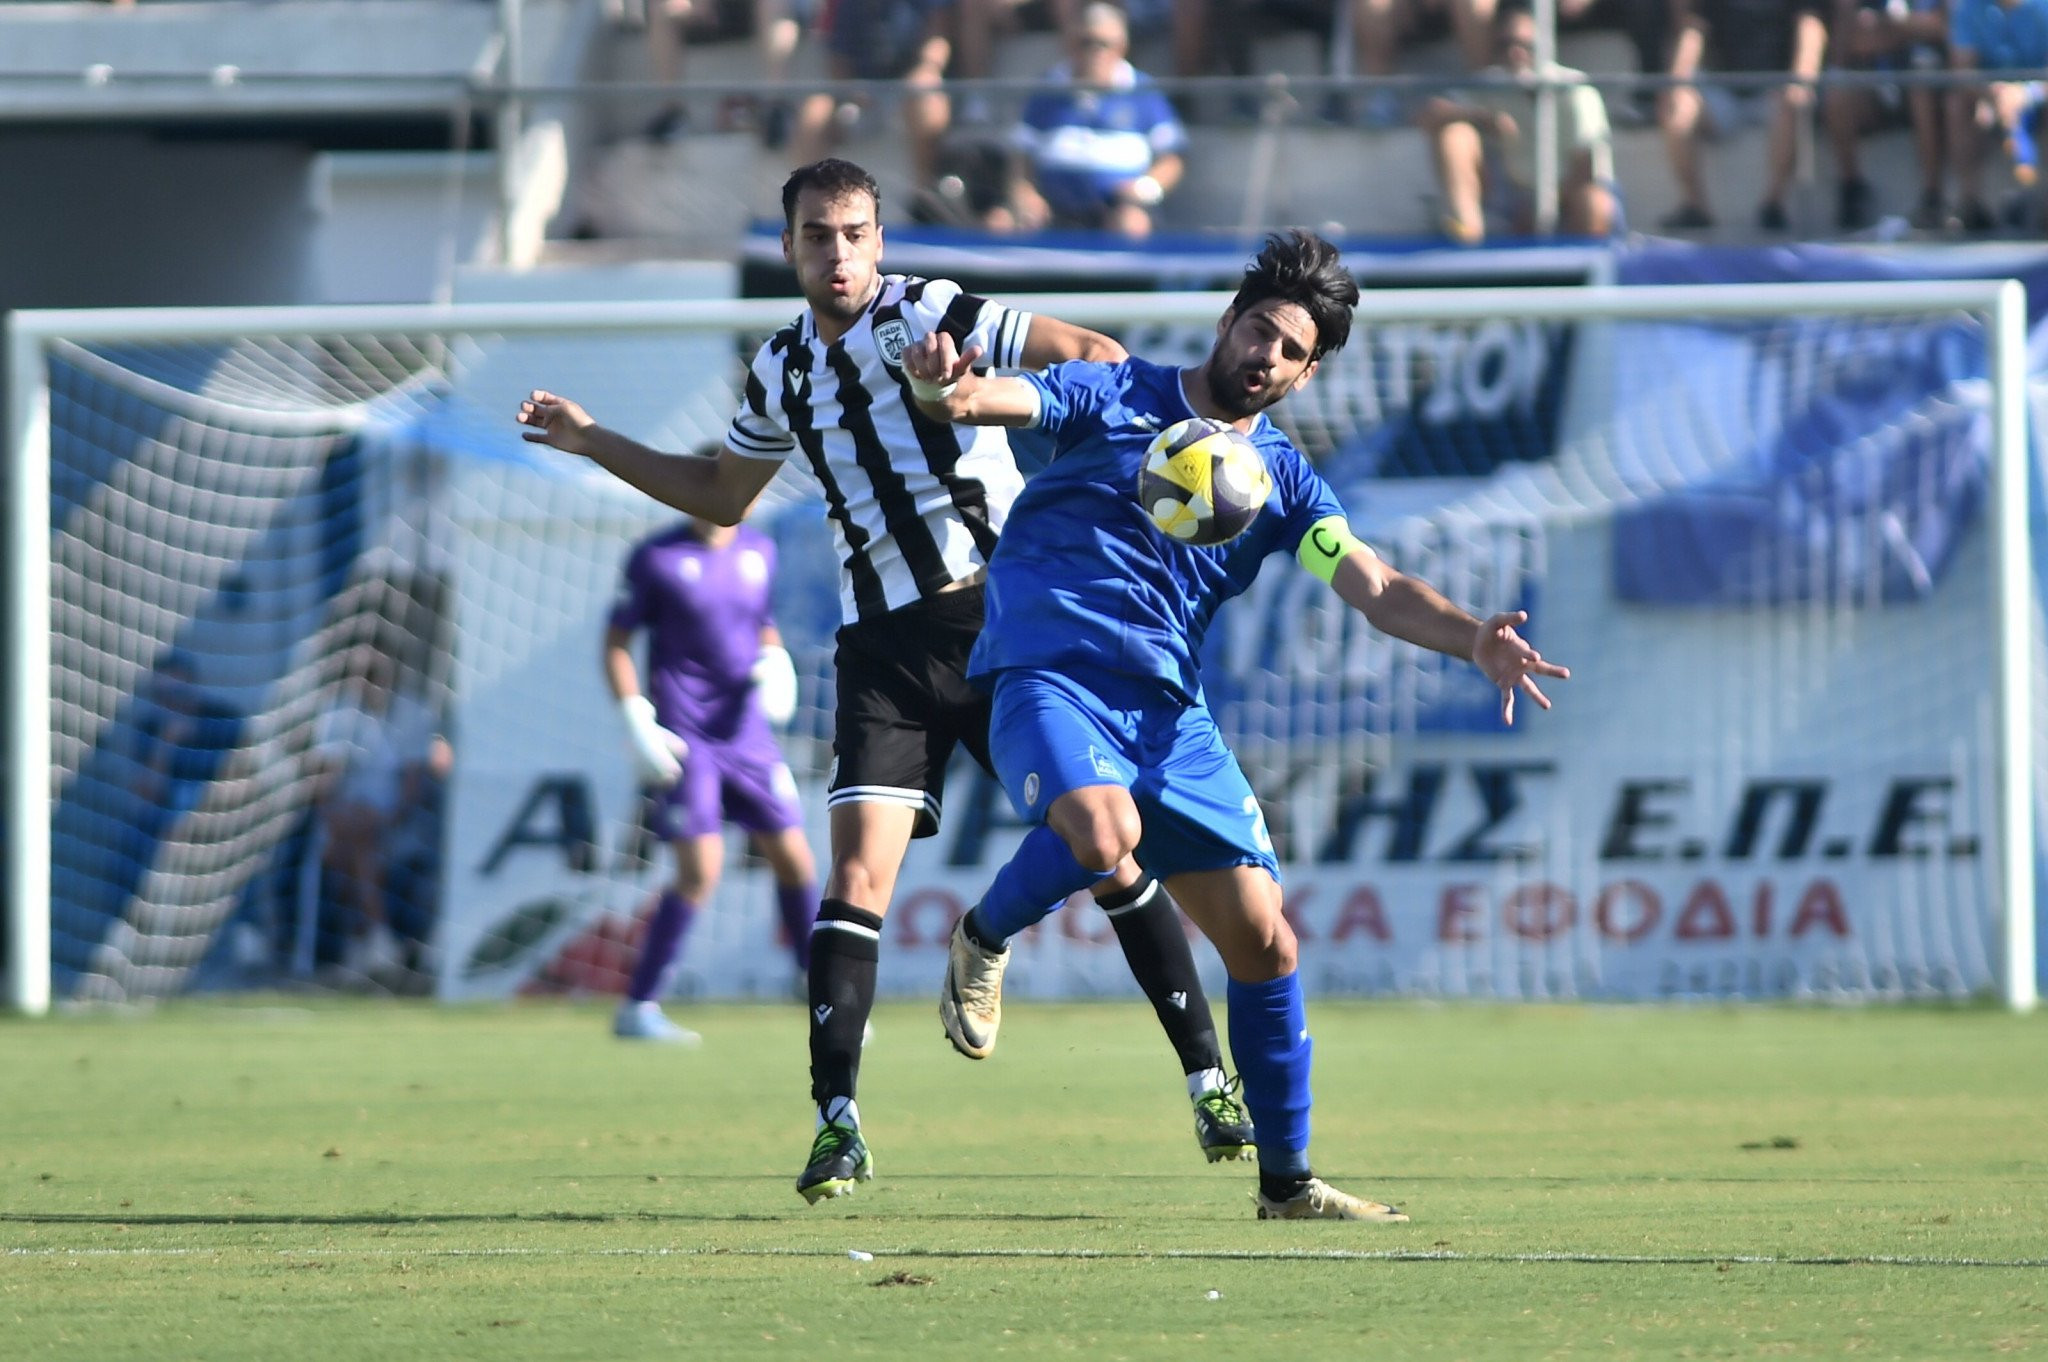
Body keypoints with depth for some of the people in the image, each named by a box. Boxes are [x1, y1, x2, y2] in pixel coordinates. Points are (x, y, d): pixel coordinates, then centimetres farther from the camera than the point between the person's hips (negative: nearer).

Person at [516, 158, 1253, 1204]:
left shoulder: (926, 314, -5)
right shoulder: (782, 370, 13)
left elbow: (1094, 356, -11)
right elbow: (725, 496, 31)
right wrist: (595, 445, 25)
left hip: (1001, 615, -4)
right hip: (886, 642, 4)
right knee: (861, 870, -11)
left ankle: (1210, 1081, 5)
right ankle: (836, 1125, -10)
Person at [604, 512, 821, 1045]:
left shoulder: (759, 552, 8)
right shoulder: (656, 559, -7)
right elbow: (616, 642, -3)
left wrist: (775, 662, -1)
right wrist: (638, 721, -12)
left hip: (748, 731, 5)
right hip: (684, 736, -5)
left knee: (793, 858, 6)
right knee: (700, 871, -14)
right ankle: (636, 1008, -6)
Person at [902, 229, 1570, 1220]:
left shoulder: (1282, 477, 14)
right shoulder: (1115, 398, 5)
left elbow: (1376, 589, 3)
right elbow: (1001, 398, -10)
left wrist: (1474, 642, -17)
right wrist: (946, 389, -36)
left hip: (1167, 707, 5)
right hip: (1049, 673, -5)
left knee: (1263, 941, 1)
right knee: (1104, 832, -36)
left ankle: (1287, 1182, 14)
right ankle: (982, 940, -4)